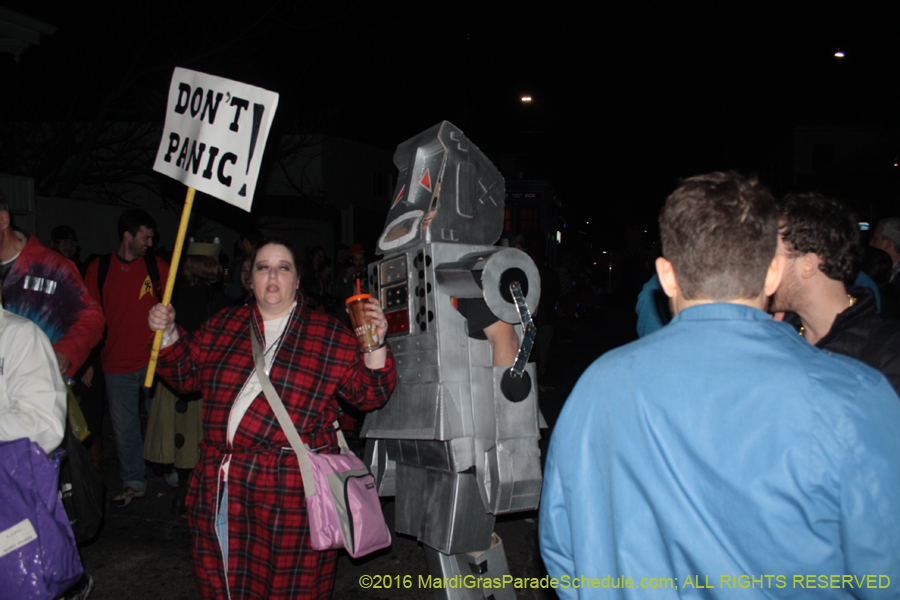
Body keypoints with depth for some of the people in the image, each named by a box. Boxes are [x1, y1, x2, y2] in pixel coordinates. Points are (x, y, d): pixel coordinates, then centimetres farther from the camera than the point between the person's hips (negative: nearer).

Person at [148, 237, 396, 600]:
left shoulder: (329, 335, 3)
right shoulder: (222, 326, 13)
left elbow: (367, 393, 0)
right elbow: (187, 374, 21)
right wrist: (168, 334, 7)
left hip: (293, 488, -3)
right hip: (219, 485, 4)